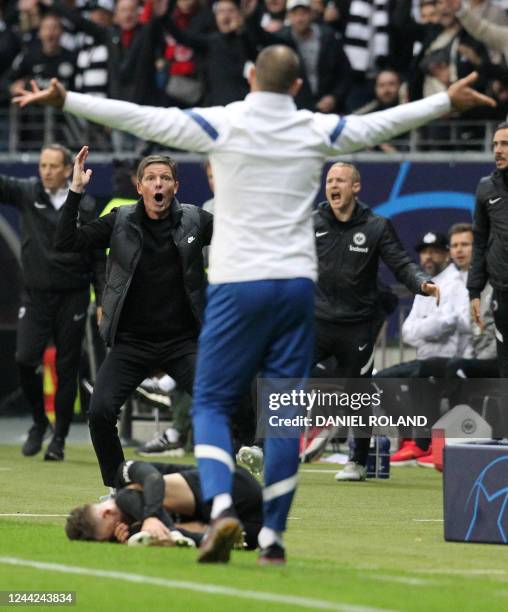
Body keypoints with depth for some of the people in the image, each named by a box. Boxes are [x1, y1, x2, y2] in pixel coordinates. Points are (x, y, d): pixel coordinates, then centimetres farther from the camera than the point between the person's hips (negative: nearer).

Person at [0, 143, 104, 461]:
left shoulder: (85, 206, -1)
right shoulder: (27, 193, 2)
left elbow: (98, 257, 2)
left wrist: (103, 300, -3)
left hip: (72, 298, -1)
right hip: (35, 296, 1)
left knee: (66, 369, 1)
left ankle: (59, 439, 11)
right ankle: (39, 422, 12)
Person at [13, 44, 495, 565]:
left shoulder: (223, 125, -4)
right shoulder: (317, 131, 4)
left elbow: (139, 117, -5)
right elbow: (383, 123, 17)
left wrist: (64, 100, 0)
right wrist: (448, 101, 32)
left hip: (236, 285, -2)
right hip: (296, 283, 2)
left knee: (211, 404, 4)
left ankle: (222, 505, -20)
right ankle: (272, 536, 5)